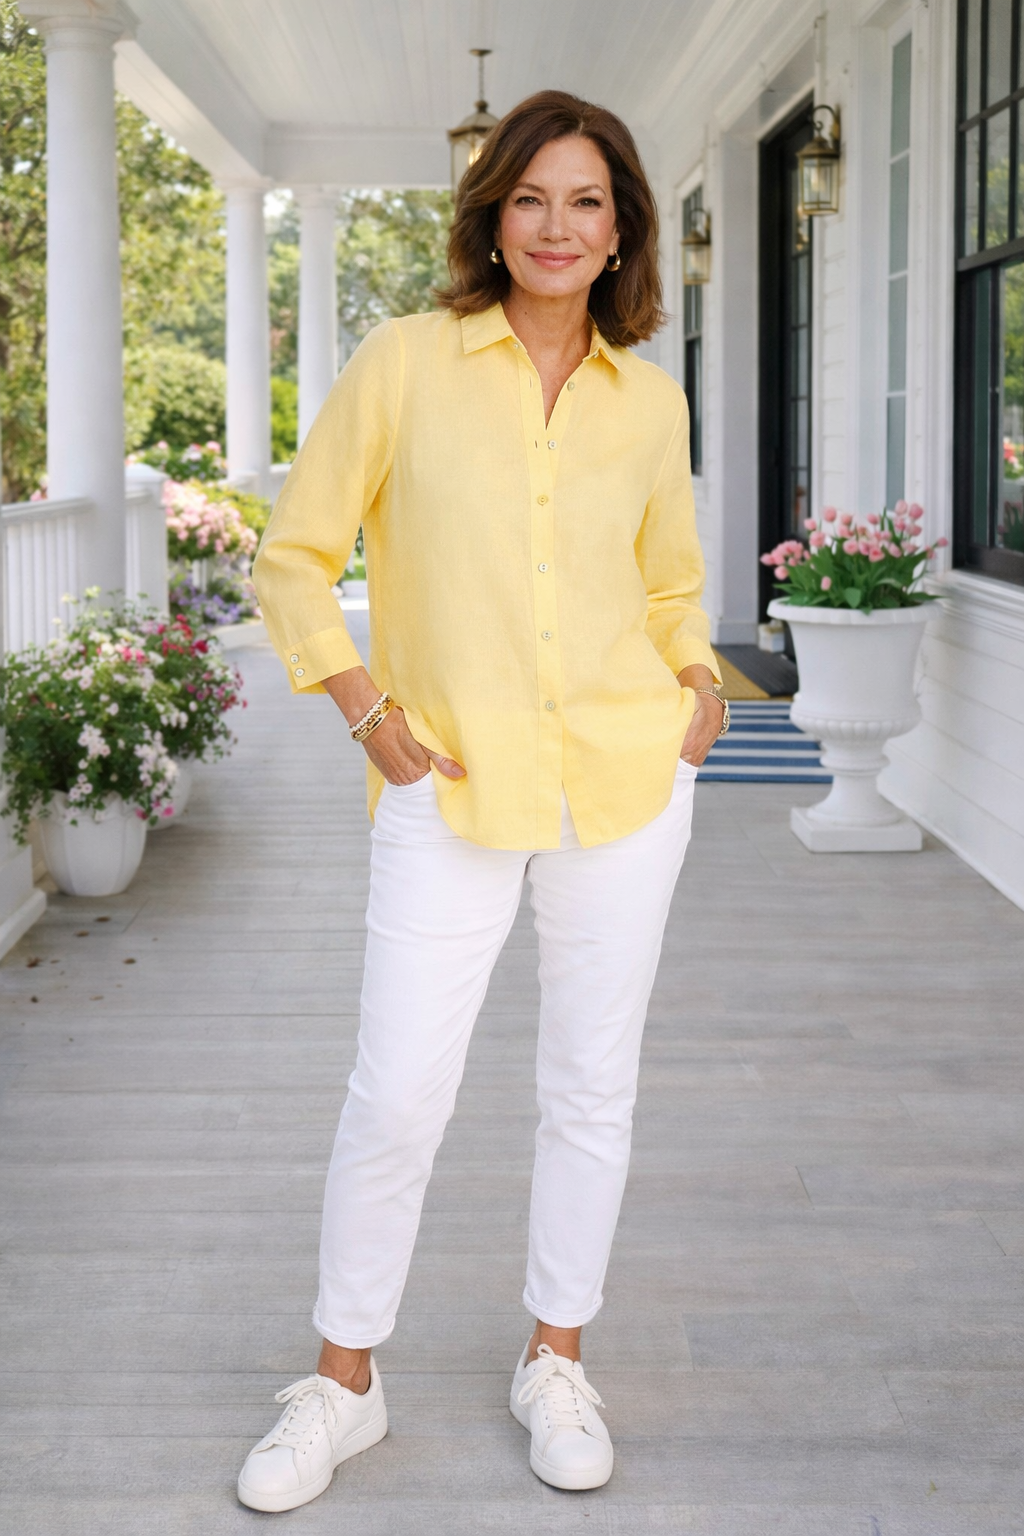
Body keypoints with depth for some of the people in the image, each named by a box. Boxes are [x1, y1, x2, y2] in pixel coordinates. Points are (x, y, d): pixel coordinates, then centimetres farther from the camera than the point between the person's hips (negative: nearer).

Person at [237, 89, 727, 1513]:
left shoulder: (650, 400, 7)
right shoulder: (407, 362, -2)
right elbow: (294, 557, 3)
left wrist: (701, 682, 4)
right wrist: (370, 714, -6)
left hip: (624, 775, 3)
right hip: (452, 786, -3)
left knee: (592, 1087, 10)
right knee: (397, 1099, -3)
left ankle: (556, 1363, 28)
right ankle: (343, 1383, 17)